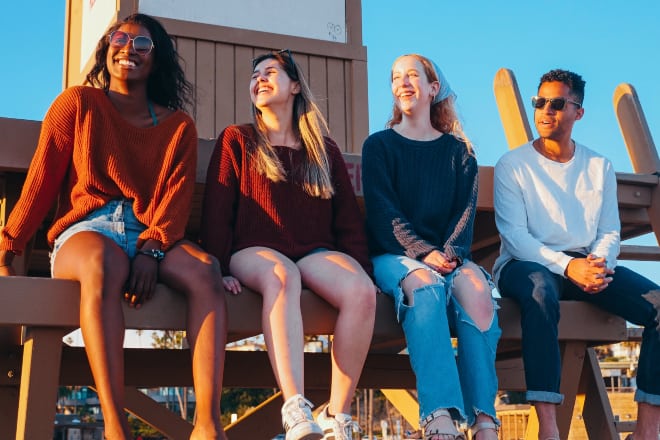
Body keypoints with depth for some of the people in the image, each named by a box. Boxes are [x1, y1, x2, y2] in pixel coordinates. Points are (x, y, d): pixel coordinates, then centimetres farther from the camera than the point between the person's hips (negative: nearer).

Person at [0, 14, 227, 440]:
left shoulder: (178, 126, 18)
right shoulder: (79, 103, 13)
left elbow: (177, 196, 4)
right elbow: (42, 180, 7)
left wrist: (151, 249, -15)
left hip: (154, 236, 3)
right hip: (87, 231, -2)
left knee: (205, 269, -31)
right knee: (105, 262, -40)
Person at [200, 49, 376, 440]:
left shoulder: (326, 150, 21)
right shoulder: (237, 140, 15)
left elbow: (349, 219, 16)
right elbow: (217, 210, 5)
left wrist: (364, 269, 2)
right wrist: (219, 268, -9)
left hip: (317, 252, 3)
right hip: (255, 251, -2)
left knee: (361, 291, -31)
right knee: (282, 275, -40)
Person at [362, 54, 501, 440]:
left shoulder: (458, 149, 16)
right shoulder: (380, 145, 9)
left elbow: (466, 209, 4)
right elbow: (383, 211, -4)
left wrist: (450, 252, -17)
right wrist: (424, 252, -19)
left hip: (447, 255, 2)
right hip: (395, 254, -2)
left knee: (476, 286, -32)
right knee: (425, 283, -36)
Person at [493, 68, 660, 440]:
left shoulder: (600, 168, 14)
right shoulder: (513, 165, 1)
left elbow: (610, 233, 9)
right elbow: (514, 235, -8)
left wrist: (600, 265, -14)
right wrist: (566, 266, -22)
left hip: (586, 263, 4)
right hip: (529, 263, -4)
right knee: (540, 288, -41)